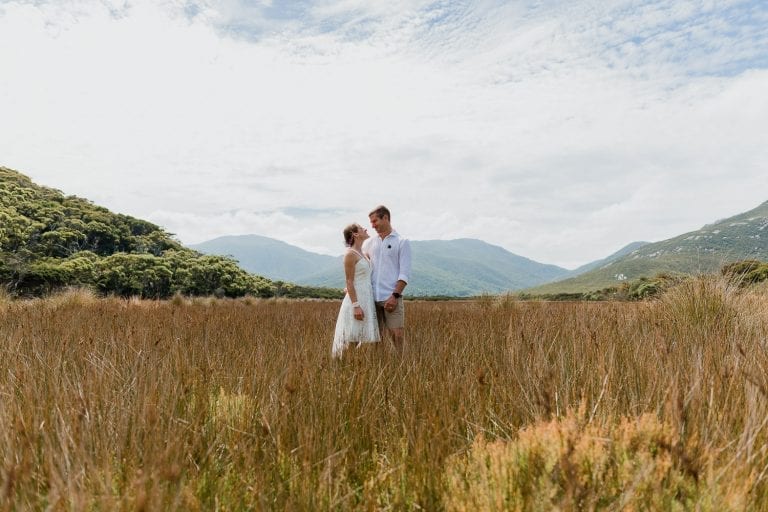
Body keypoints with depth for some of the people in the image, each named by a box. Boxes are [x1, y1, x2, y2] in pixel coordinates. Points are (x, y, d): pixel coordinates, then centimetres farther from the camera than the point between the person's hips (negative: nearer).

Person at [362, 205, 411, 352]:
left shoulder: (402, 242, 2)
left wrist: (395, 295, -13)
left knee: (397, 335, -6)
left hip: (391, 298, -4)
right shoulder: (369, 243, 14)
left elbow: (405, 273, -4)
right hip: (372, 298, 4)